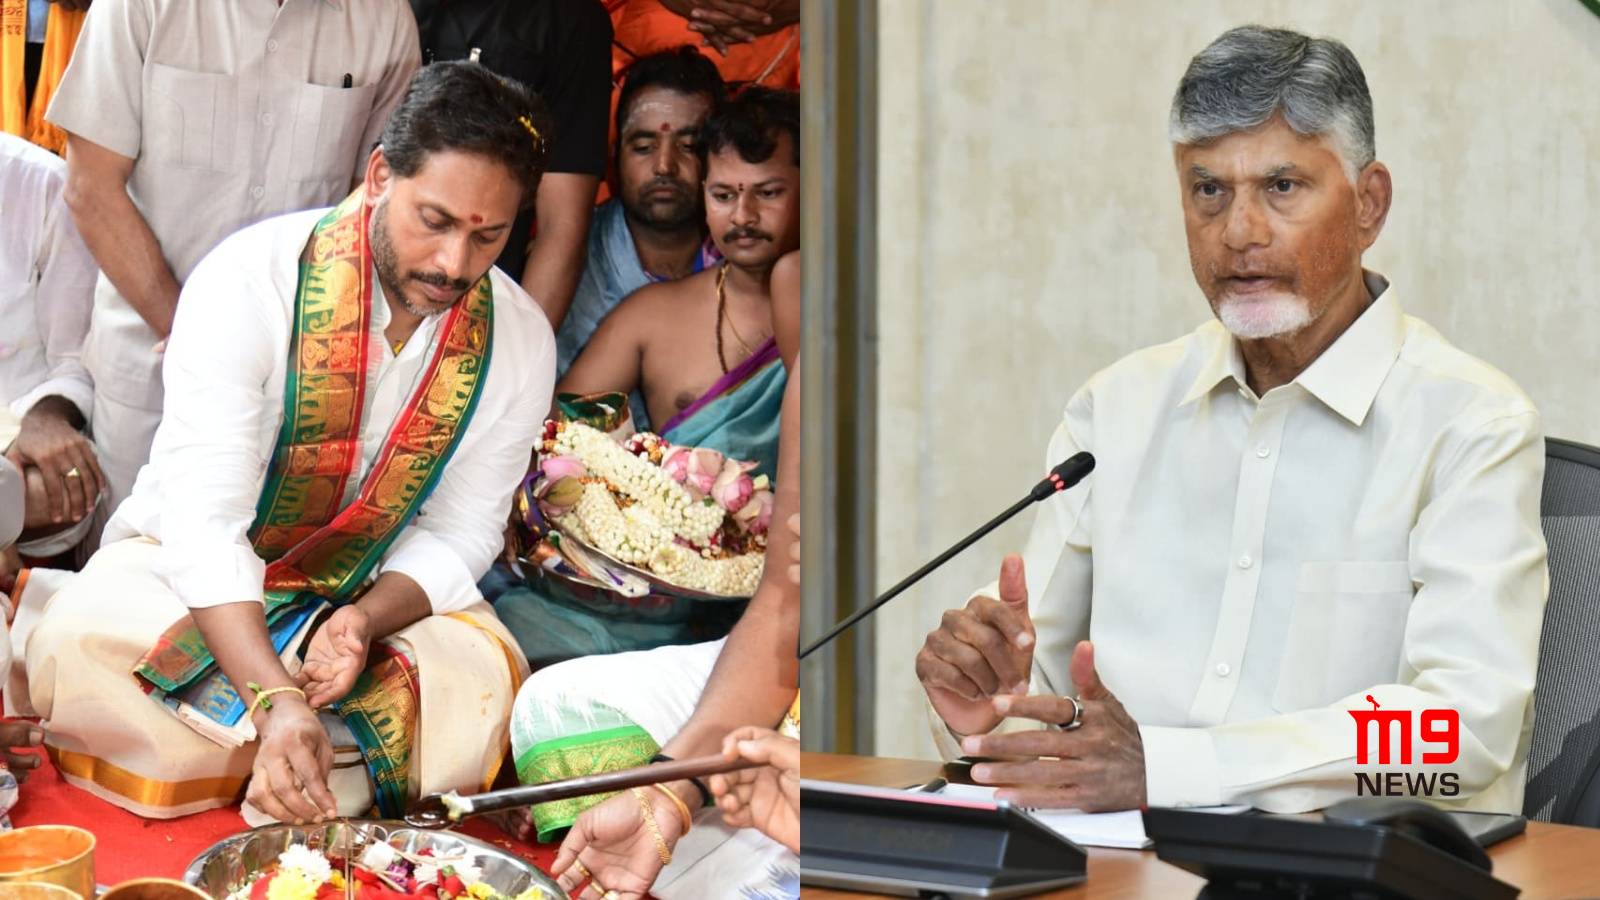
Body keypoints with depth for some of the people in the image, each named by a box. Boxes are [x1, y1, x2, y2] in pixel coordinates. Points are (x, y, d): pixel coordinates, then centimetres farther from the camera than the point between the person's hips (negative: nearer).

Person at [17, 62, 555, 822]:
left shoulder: (519, 341, -10)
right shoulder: (251, 281, -24)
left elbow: (457, 534, -5)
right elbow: (203, 518, -29)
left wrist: (364, 621, -29)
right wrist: (275, 700, -43)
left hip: (378, 594, 2)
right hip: (191, 565, -1)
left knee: (481, 678, -29)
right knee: (78, 644, -34)